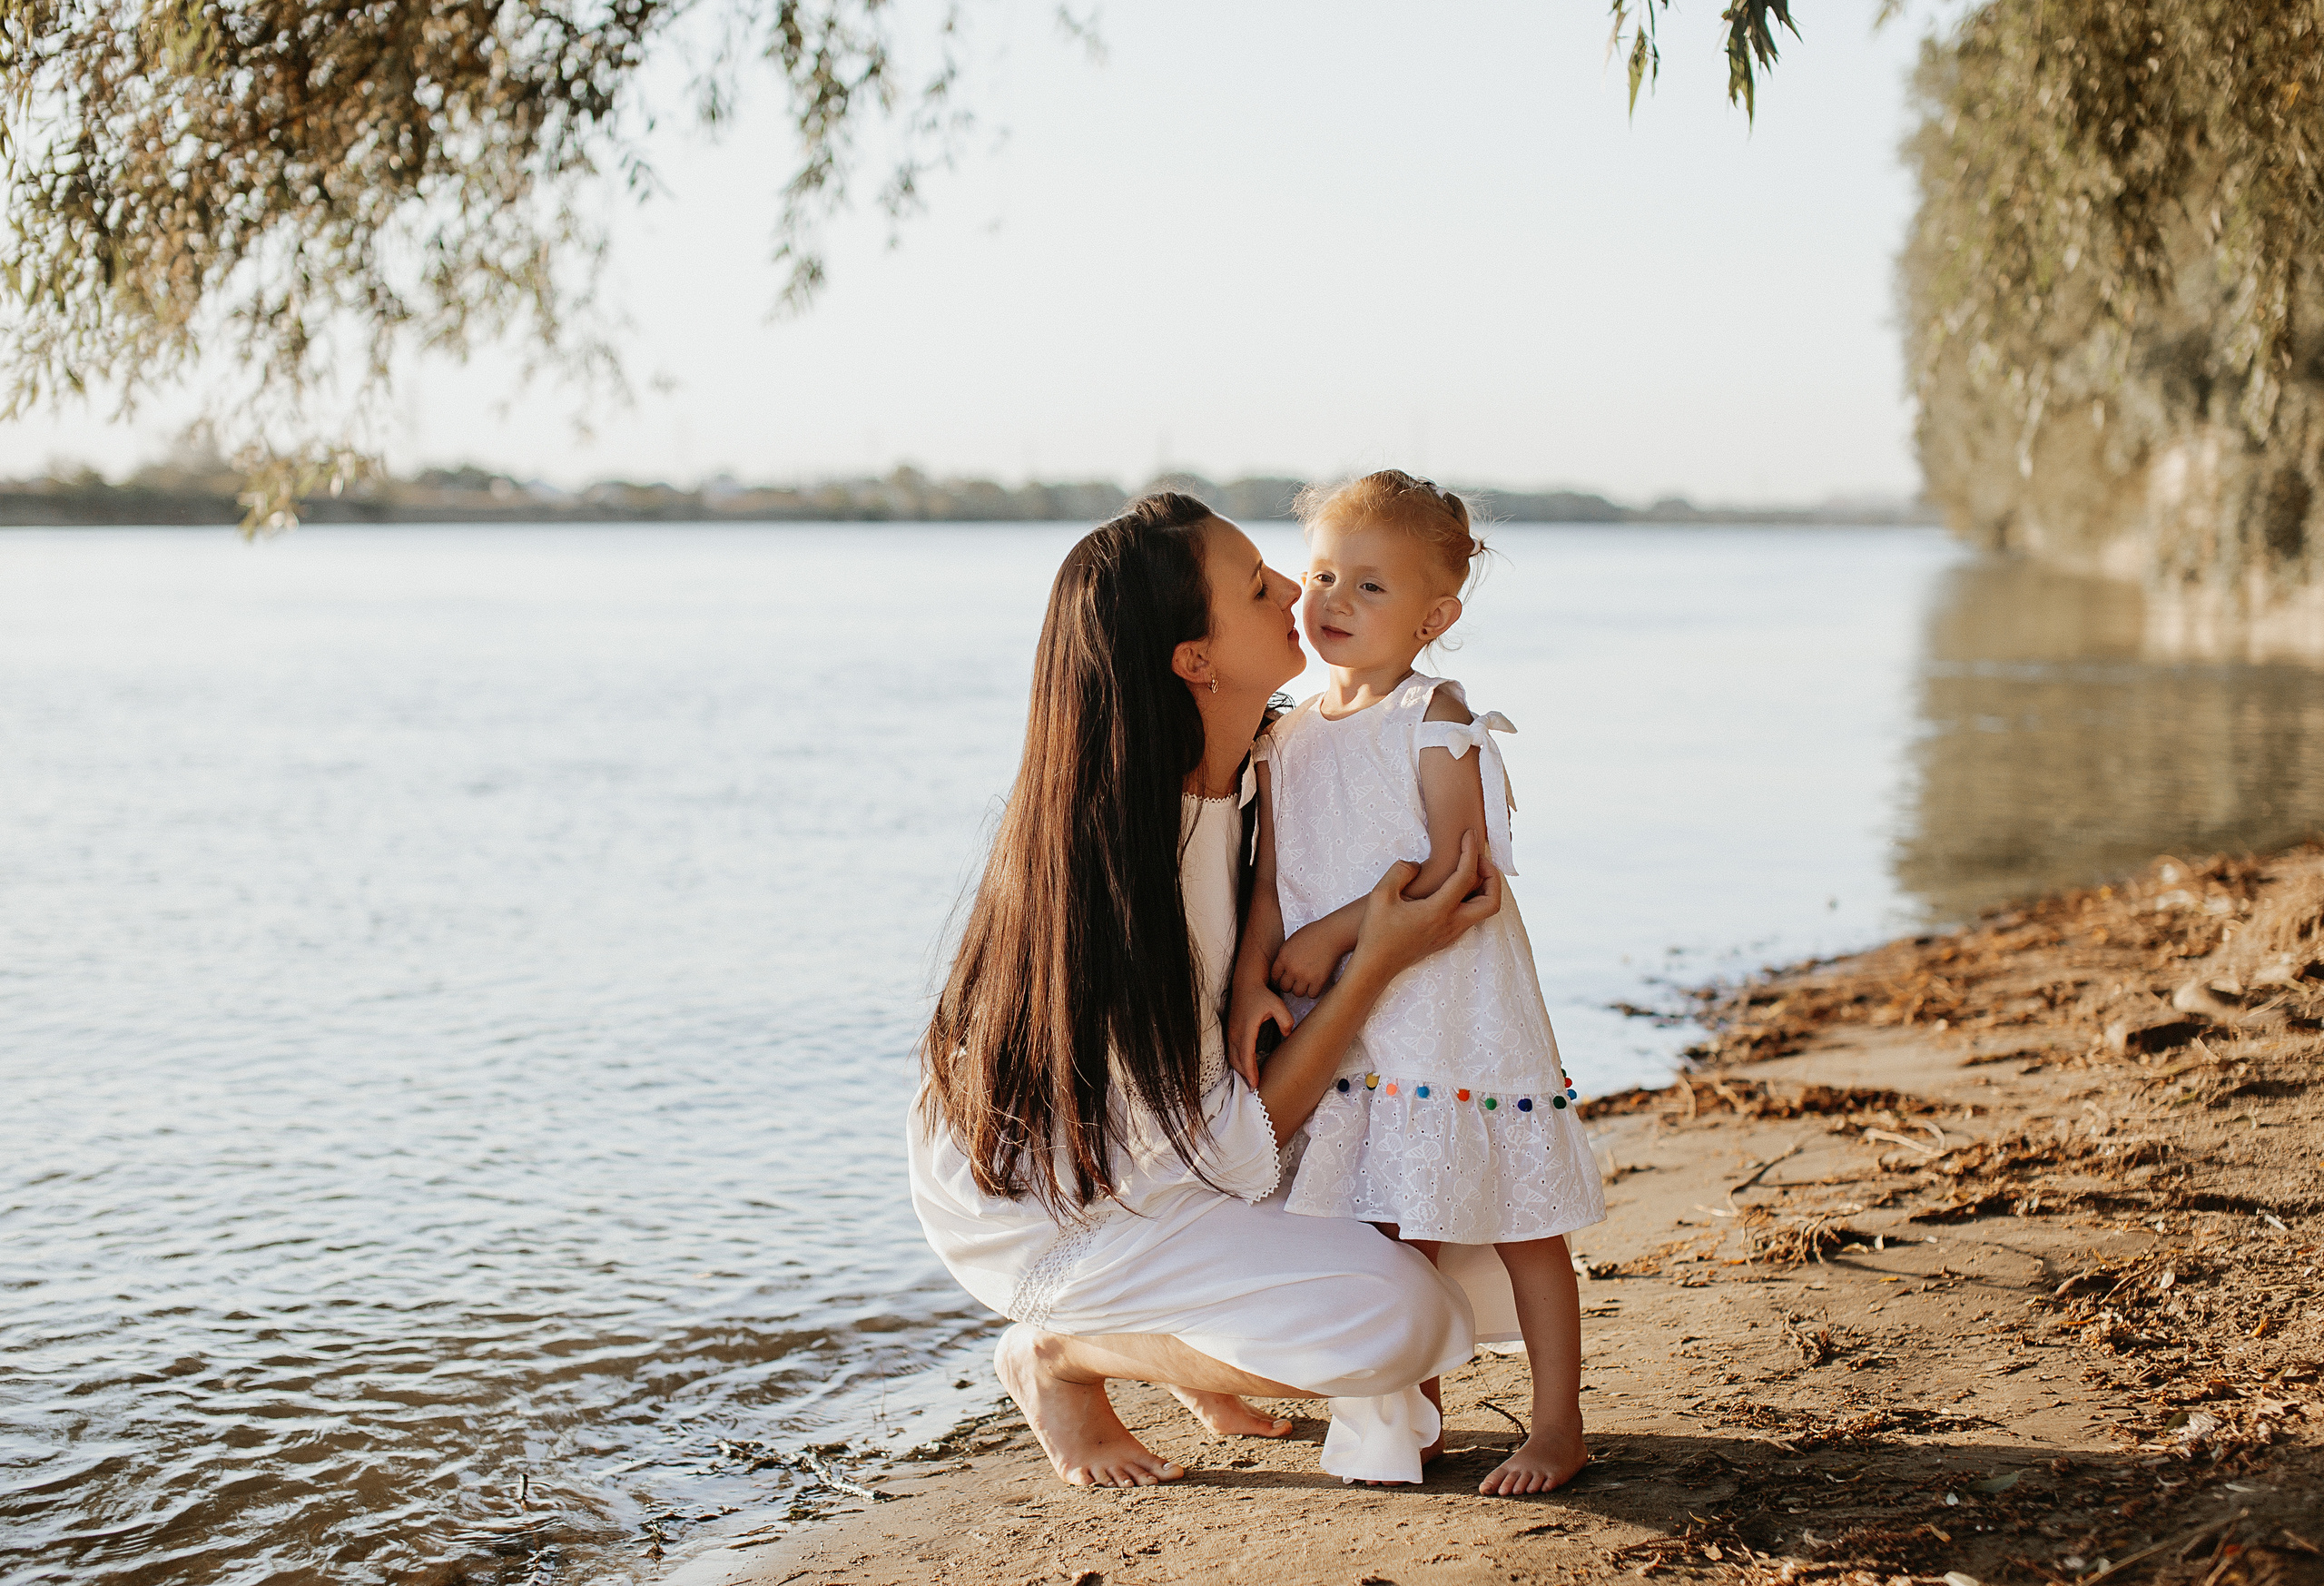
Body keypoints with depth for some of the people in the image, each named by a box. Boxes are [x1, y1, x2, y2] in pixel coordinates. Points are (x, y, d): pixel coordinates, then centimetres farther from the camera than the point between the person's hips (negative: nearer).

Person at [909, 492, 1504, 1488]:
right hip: (1044, 1203, -9)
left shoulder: (1254, 761, -8)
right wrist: (1377, 959, -27)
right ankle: (1061, 1354, -4)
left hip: (1163, 1128, 9)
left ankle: (1196, 1349, 11)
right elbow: (1229, 1152, -26)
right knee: (1396, 1316, -23)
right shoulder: (1116, 860, -33)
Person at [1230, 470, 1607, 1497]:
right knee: (1390, 1232, 12)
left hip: (1456, 1009, -6)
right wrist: (1253, 982, -9)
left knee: (1516, 1221, 2)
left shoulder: (1435, 720, -9)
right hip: (1350, 1030, 6)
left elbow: (1453, 868, -16)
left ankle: (1557, 1424, 11)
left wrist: (1333, 934, -17)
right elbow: (1271, 882, 7)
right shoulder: (1287, 742, 9)